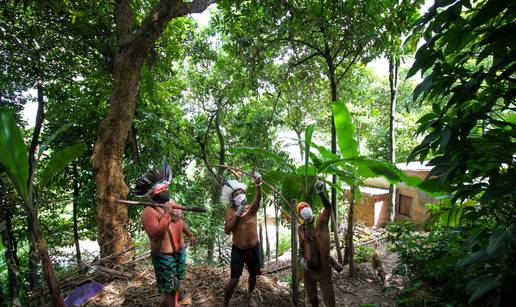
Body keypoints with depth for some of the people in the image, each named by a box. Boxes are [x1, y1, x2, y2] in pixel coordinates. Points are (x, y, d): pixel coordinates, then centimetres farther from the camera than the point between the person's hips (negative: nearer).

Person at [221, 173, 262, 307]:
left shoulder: (252, 208, -5)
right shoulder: (230, 211, -7)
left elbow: (258, 198, -27)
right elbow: (227, 230, -15)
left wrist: (258, 185, -46)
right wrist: (237, 215, -24)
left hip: (254, 248, 2)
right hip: (238, 249, -2)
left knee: (253, 275, 21)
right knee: (234, 279, -2)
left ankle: (250, 296, 49)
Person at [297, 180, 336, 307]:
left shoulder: (321, 222, -9)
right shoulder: (301, 229, 1)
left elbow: (328, 207, -27)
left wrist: (320, 192, -41)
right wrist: (301, 258, -6)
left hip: (323, 268, -3)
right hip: (308, 269, 4)